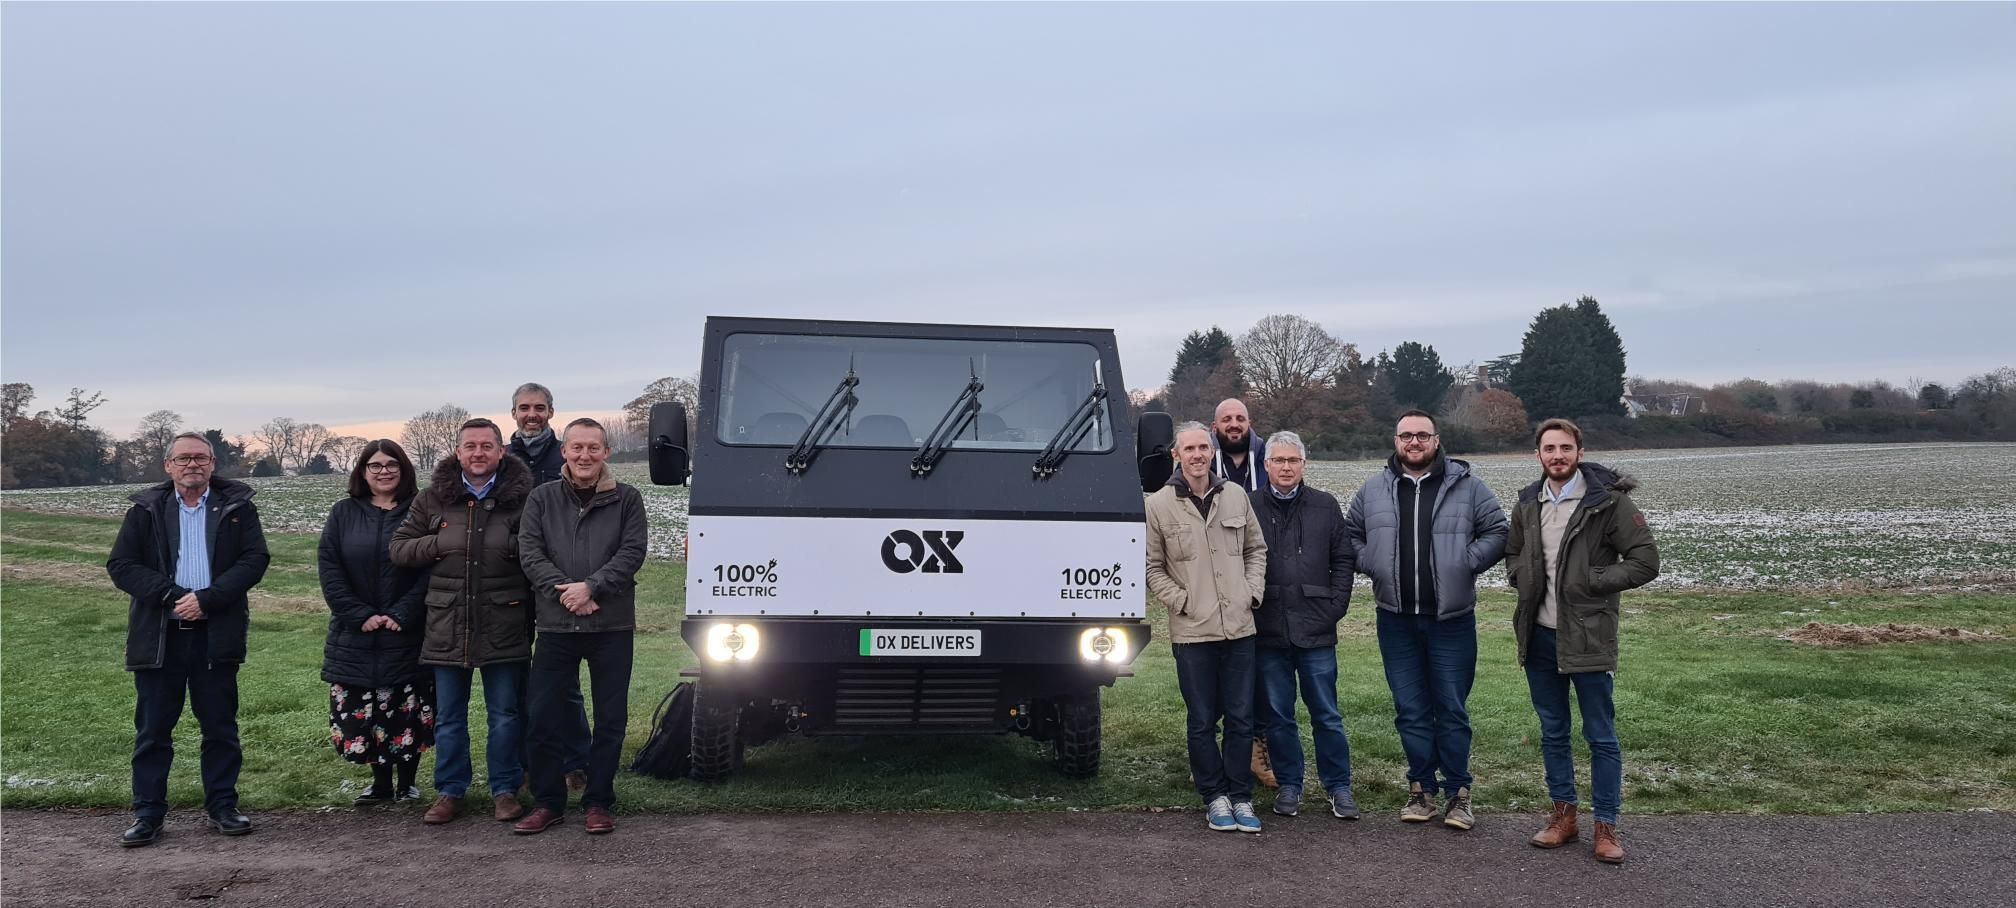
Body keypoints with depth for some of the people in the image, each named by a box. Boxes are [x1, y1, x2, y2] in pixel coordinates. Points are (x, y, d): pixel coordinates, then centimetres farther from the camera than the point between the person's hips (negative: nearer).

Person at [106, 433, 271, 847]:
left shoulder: (236, 505, 3)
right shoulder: (146, 509, 5)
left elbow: (255, 559, -5)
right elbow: (120, 565, -1)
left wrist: (207, 599, -16)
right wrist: (172, 596, -14)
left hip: (216, 634, 0)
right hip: (158, 636, 1)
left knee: (220, 726, 8)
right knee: (152, 730, 6)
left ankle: (221, 806, 18)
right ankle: (148, 813, 15)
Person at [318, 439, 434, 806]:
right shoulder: (344, 514, 7)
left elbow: (429, 571, -5)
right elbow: (329, 570, 0)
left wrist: (401, 615, -15)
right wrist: (362, 615, -10)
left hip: (408, 635, -2)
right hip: (355, 635, 2)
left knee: (408, 713, 1)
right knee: (360, 714, 4)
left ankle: (406, 782, 16)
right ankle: (381, 783, 19)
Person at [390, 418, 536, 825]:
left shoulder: (522, 498, -3)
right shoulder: (432, 499, 5)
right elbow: (399, 549, 7)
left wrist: (515, 547, -17)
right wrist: (439, 543, -7)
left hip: (503, 626, -2)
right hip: (447, 624, 2)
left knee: (506, 714, 8)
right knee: (448, 717, 12)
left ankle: (504, 789, 20)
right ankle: (450, 790, 24)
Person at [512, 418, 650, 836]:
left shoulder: (627, 499, 4)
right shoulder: (542, 499, 7)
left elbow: (632, 552, -5)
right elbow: (530, 554, -1)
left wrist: (590, 587, -16)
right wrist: (564, 592, -15)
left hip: (612, 627, -1)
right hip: (555, 627, 1)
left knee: (610, 719, 4)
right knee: (545, 717, 4)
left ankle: (598, 802, 16)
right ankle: (548, 802, 16)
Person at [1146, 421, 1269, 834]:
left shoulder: (1236, 497, 6)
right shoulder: (1159, 505, -3)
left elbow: (1256, 549, 16)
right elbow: (1152, 567, 0)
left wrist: (1252, 591, 4)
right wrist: (1181, 600, -9)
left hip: (1239, 628, 3)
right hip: (1192, 631, -3)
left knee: (1241, 719, 7)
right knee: (1203, 722, 5)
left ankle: (1240, 797, 19)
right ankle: (1215, 797, 18)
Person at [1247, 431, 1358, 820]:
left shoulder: (1326, 506, 6)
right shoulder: (1248, 507, 1)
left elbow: (1342, 561, 8)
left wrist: (1334, 608, -1)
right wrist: (1247, 608, -4)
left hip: (1316, 630, 0)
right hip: (1267, 632, 0)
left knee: (1327, 715, 5)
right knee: (1277, 716, 9)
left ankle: (1338, 786, 16)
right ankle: (1289, 785, 21)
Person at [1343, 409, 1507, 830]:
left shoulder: (1467, 486, -1)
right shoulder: (1373, 490, 6)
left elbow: (1497, 532, 2)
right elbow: (1350, 534, 16)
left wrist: (1466, 563, -9)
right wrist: (1372, 566, 2)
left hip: (1451, 618, -2)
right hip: (1396, 619, 2)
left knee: (1452, 709, 3)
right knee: (1410, 709, 8)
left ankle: (1458, 792, 14)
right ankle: (1421, 788, 20)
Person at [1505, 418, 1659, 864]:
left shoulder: (1608, 500, -9)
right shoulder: (1527, 503, 7)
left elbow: (1645, 561, -10)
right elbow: (1512, 555, 22)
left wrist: (1591, 581, -15)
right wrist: (1525, 580, 1)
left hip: (1589, 639, -5)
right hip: (1539, 635, 5)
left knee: (1601, 738, 4)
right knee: (1553, 734, 14)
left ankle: (1606, 826, 15)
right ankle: (1564, 814, 27)